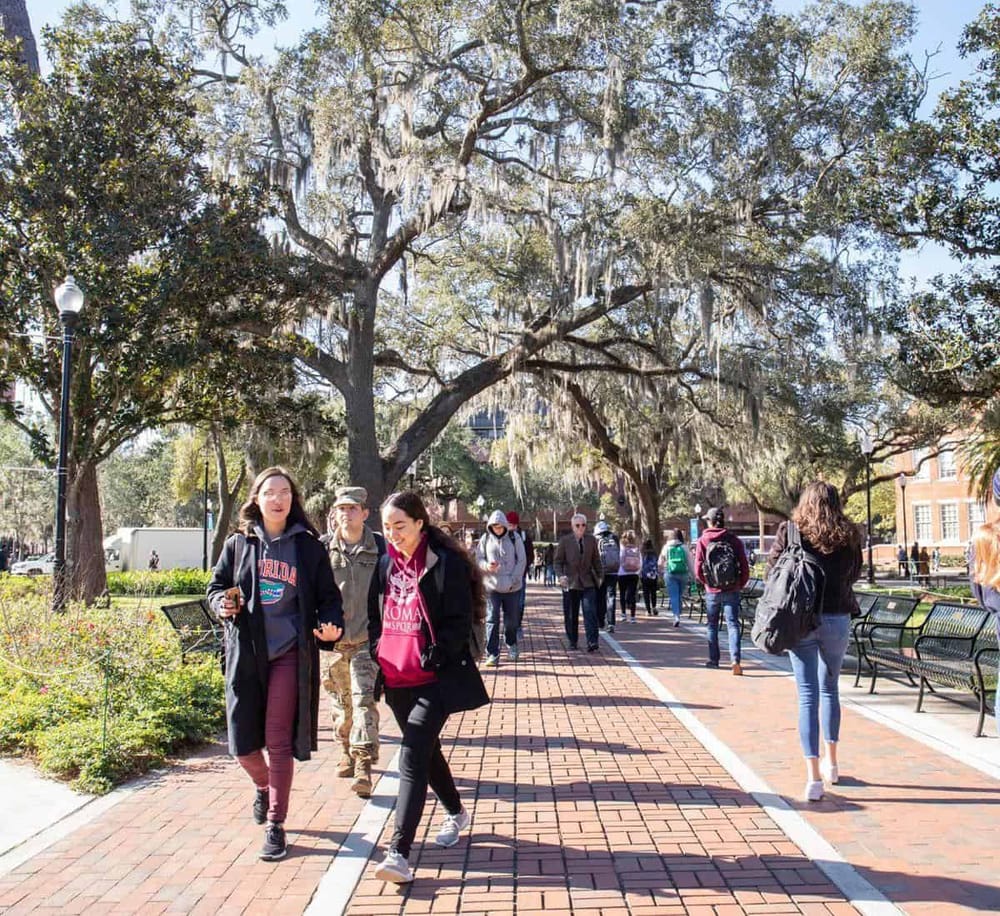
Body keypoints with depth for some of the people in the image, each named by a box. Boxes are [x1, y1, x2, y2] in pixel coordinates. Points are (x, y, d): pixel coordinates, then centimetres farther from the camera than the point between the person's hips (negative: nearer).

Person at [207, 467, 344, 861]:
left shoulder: (308, 547, 2)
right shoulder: (238, 544, 6)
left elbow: (328, 597, 5)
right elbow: (215, 587, 14)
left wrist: (331, 625, -15)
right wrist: (222, 604, -9)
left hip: (289, 654, -2)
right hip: (245, 655, 2)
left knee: (279, 742, -2)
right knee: (244, 745, 7)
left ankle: (275, 825, 13)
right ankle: (263, 786, 41)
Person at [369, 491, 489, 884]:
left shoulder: (446, 564, -11)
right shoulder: (385, 565, 9)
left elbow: (460, 622, -12)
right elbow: (375, 617, 19)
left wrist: (432, 659, -18)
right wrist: (376, 658, 7)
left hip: (435, 680, -7)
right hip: (397, 680, 7)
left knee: (413, 757, -14)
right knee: (425, 749, 20)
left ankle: (398, 852, -12)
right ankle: (455, 812, 43)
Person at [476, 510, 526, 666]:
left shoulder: (514, 538, -1)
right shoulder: (485, 539, 2)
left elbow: (521, 561, -1)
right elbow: (478, 558, 6)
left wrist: (513, 580, -10)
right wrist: (486, 566, -17)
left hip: (512, 587, 0)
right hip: (491, 587, 0)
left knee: (512, 620, 11)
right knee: (492, 620, -4)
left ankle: (511, 645, 37)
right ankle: (492, 654, 1)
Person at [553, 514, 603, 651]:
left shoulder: (591, 540, 7)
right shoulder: (564, 541, -1)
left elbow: (596, 560, 15)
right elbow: (557, 561, -1)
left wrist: (600, 576, 11)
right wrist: (561, 575, -16)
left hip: (588, 583, 1)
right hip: (571, 583, -1)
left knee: (590, 613, -11)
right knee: (571, 615, 6)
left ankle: (592, 642, -13)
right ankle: (572, 641, 20)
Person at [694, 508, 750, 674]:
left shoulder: (703, 541, -4)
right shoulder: (735, 540, -2)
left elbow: (698, 569, -7)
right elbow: (745, 568, -3)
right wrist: (740, 585, 11)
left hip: (712, 591, 0)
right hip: (732, 591, 0)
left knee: (712, 626, 14)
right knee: (733, 624, 0)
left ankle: (713, 660, 19)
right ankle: (735, 659, -15)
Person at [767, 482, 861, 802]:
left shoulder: (789, 531, -6)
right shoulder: (848, 536, -1)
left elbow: (773, 569, 0)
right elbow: (855, 574, 11)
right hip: (837, 619, 2)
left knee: (808, 694, 1)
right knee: (830, 688, 20)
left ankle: (813, 776, -3)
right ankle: (831, 763, 32)